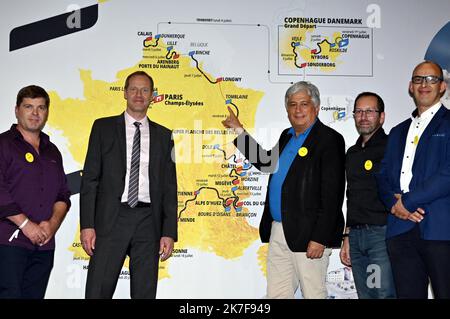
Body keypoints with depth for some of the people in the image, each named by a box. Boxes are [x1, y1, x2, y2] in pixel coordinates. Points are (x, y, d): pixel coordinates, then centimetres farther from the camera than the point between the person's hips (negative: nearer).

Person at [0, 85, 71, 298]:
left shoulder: (52, 152, 19)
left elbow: (63, 195, 14)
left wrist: (53, 224, -3)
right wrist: (26, 224, -13)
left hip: (44, 244, 5)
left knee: (34, 295, 6)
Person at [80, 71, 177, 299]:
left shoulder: (163, 135, 12)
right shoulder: (104, 127, 8)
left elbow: (169, 187, 9)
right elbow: (90, 178, 3)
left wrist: (169, 232, 1)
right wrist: (87, 225, -7)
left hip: (148, 222, 2)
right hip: (110, 220, -1)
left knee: (145, 293, 6)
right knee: (98, 291, -3)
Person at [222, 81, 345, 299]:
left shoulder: (329, 140, -10)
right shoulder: (287, 136, 15)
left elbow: (332, 195, -16)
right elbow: (267, 164, 30)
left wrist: (319, 238, -20)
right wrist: (239, 131, 28)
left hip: (307, 235, -8)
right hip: (278, 232, 8)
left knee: (313, 293, 2)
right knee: (276, 294, 13)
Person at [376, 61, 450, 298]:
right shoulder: (398, 132, 22)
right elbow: (383, 176, 16)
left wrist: (407, 201, -9)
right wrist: (394, 203, -4)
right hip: (401, 231, 5)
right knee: (408, 294, 8)